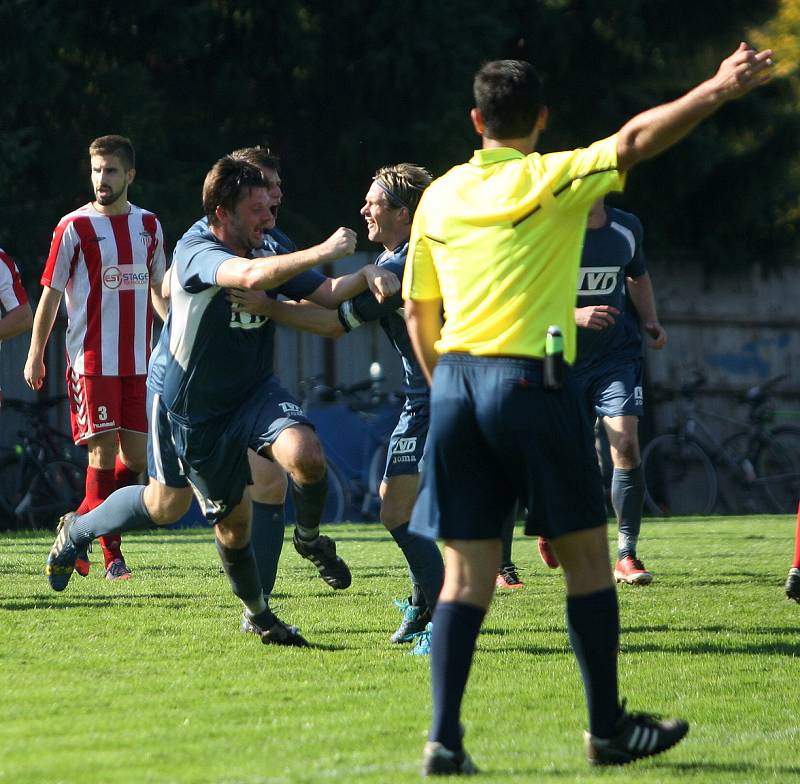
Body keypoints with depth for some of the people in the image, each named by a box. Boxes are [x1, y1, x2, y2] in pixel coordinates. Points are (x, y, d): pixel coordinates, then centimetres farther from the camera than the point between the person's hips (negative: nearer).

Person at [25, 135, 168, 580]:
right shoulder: (74, 227, -3)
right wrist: (35, 355, 0)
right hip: (91, 360, -5)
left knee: (136, 454, 2)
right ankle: (111, 555, -2)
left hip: (138, 360, 5)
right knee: (105, 451, -8)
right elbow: (51, 293, 0)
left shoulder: (149, 226, 11)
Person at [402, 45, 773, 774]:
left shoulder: (439, 197, 12)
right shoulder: (549, 180, -3)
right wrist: (716, 92, -20)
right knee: (586, 557, 7)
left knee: (467, 572, 5)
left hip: (455, 385, 5)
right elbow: (633, 141, -18)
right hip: (531, 380, -5)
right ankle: (608, 728, 13)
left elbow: (418, 311, 18)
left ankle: (444, 739, -3)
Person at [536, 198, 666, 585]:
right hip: (563, 359, -2)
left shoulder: (627, 229, 4)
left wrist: (651, 321, 7)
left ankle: (626, 556, -9)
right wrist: (575, 315, -22)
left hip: (617, 355, 2)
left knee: (626, 446, -15)